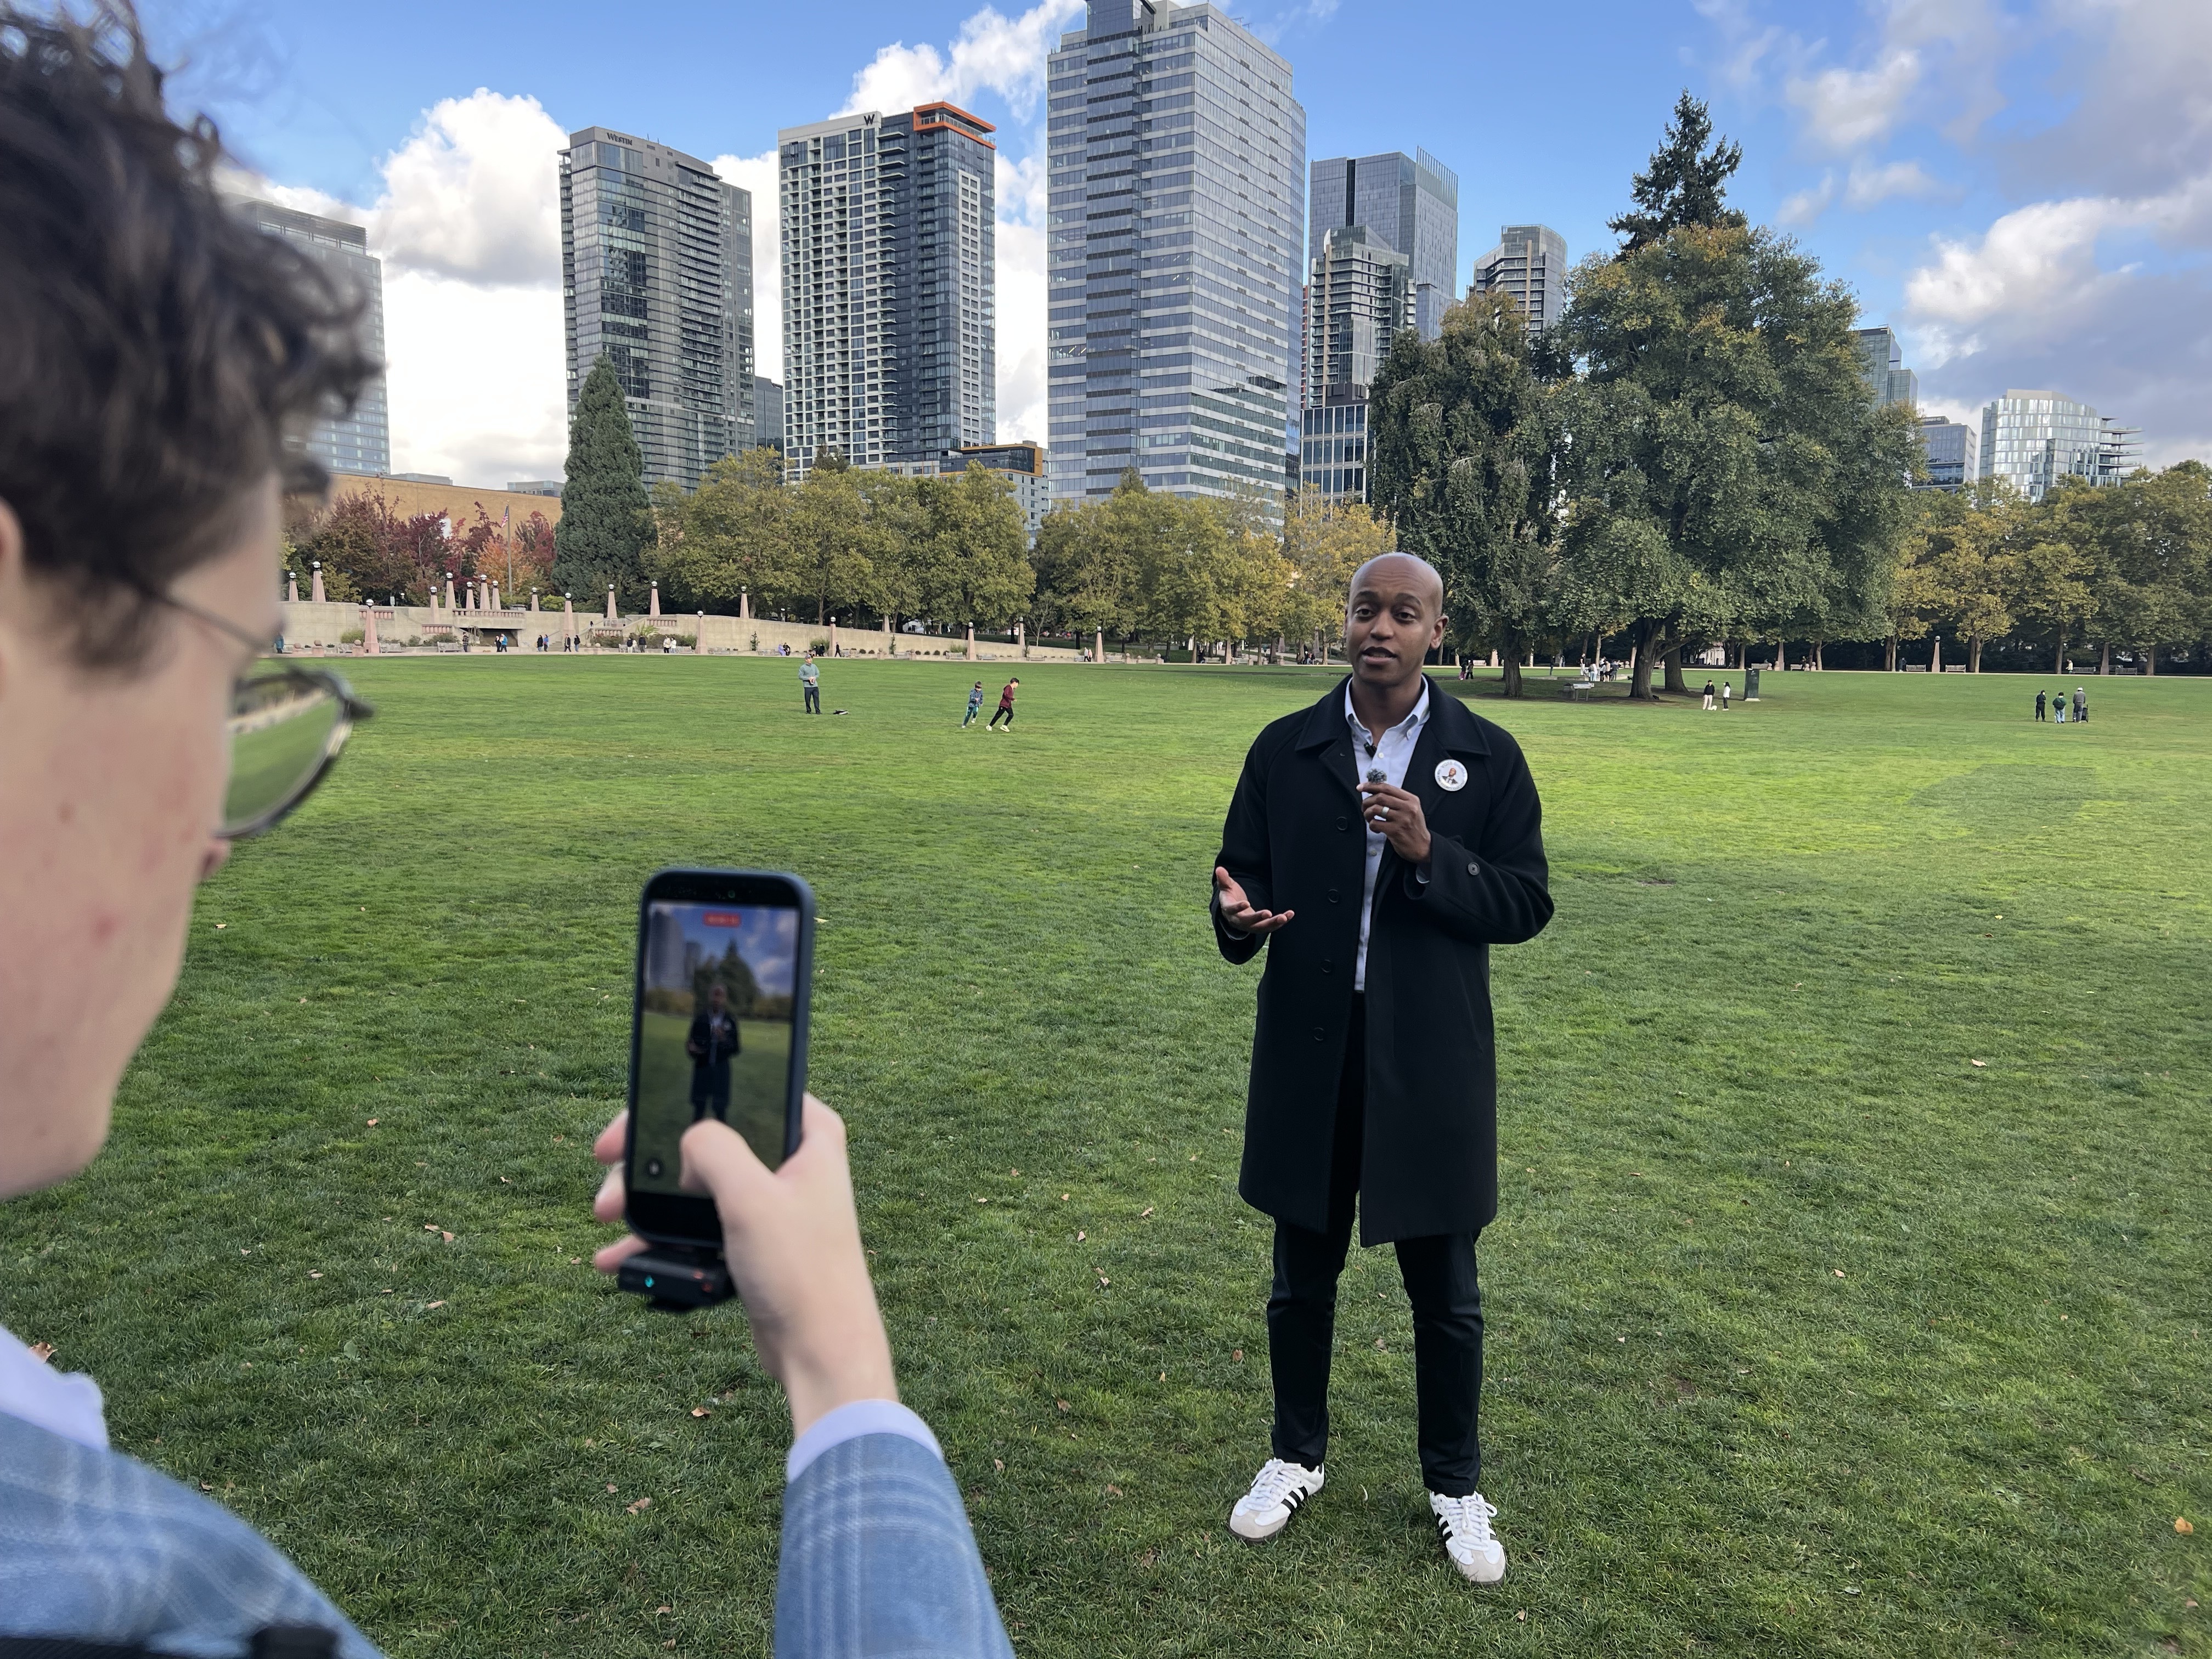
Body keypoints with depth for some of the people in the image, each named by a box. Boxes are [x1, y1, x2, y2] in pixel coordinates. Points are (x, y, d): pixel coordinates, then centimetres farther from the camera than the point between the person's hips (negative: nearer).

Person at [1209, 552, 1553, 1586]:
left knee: (1444, 1292, 13)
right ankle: (1297, 1457, 39)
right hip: (1308, 1052, 2)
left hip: (1429, 1060, -1)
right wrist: (1239, 916, -18)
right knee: (1301, 1277, 16)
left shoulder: (1486, 756, -3)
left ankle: (1455, 1485, 34)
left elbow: (1527, 904, -5)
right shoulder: (1285, 749, 1)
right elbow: (1240, 873, 5)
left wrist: (1431, 856, -22)